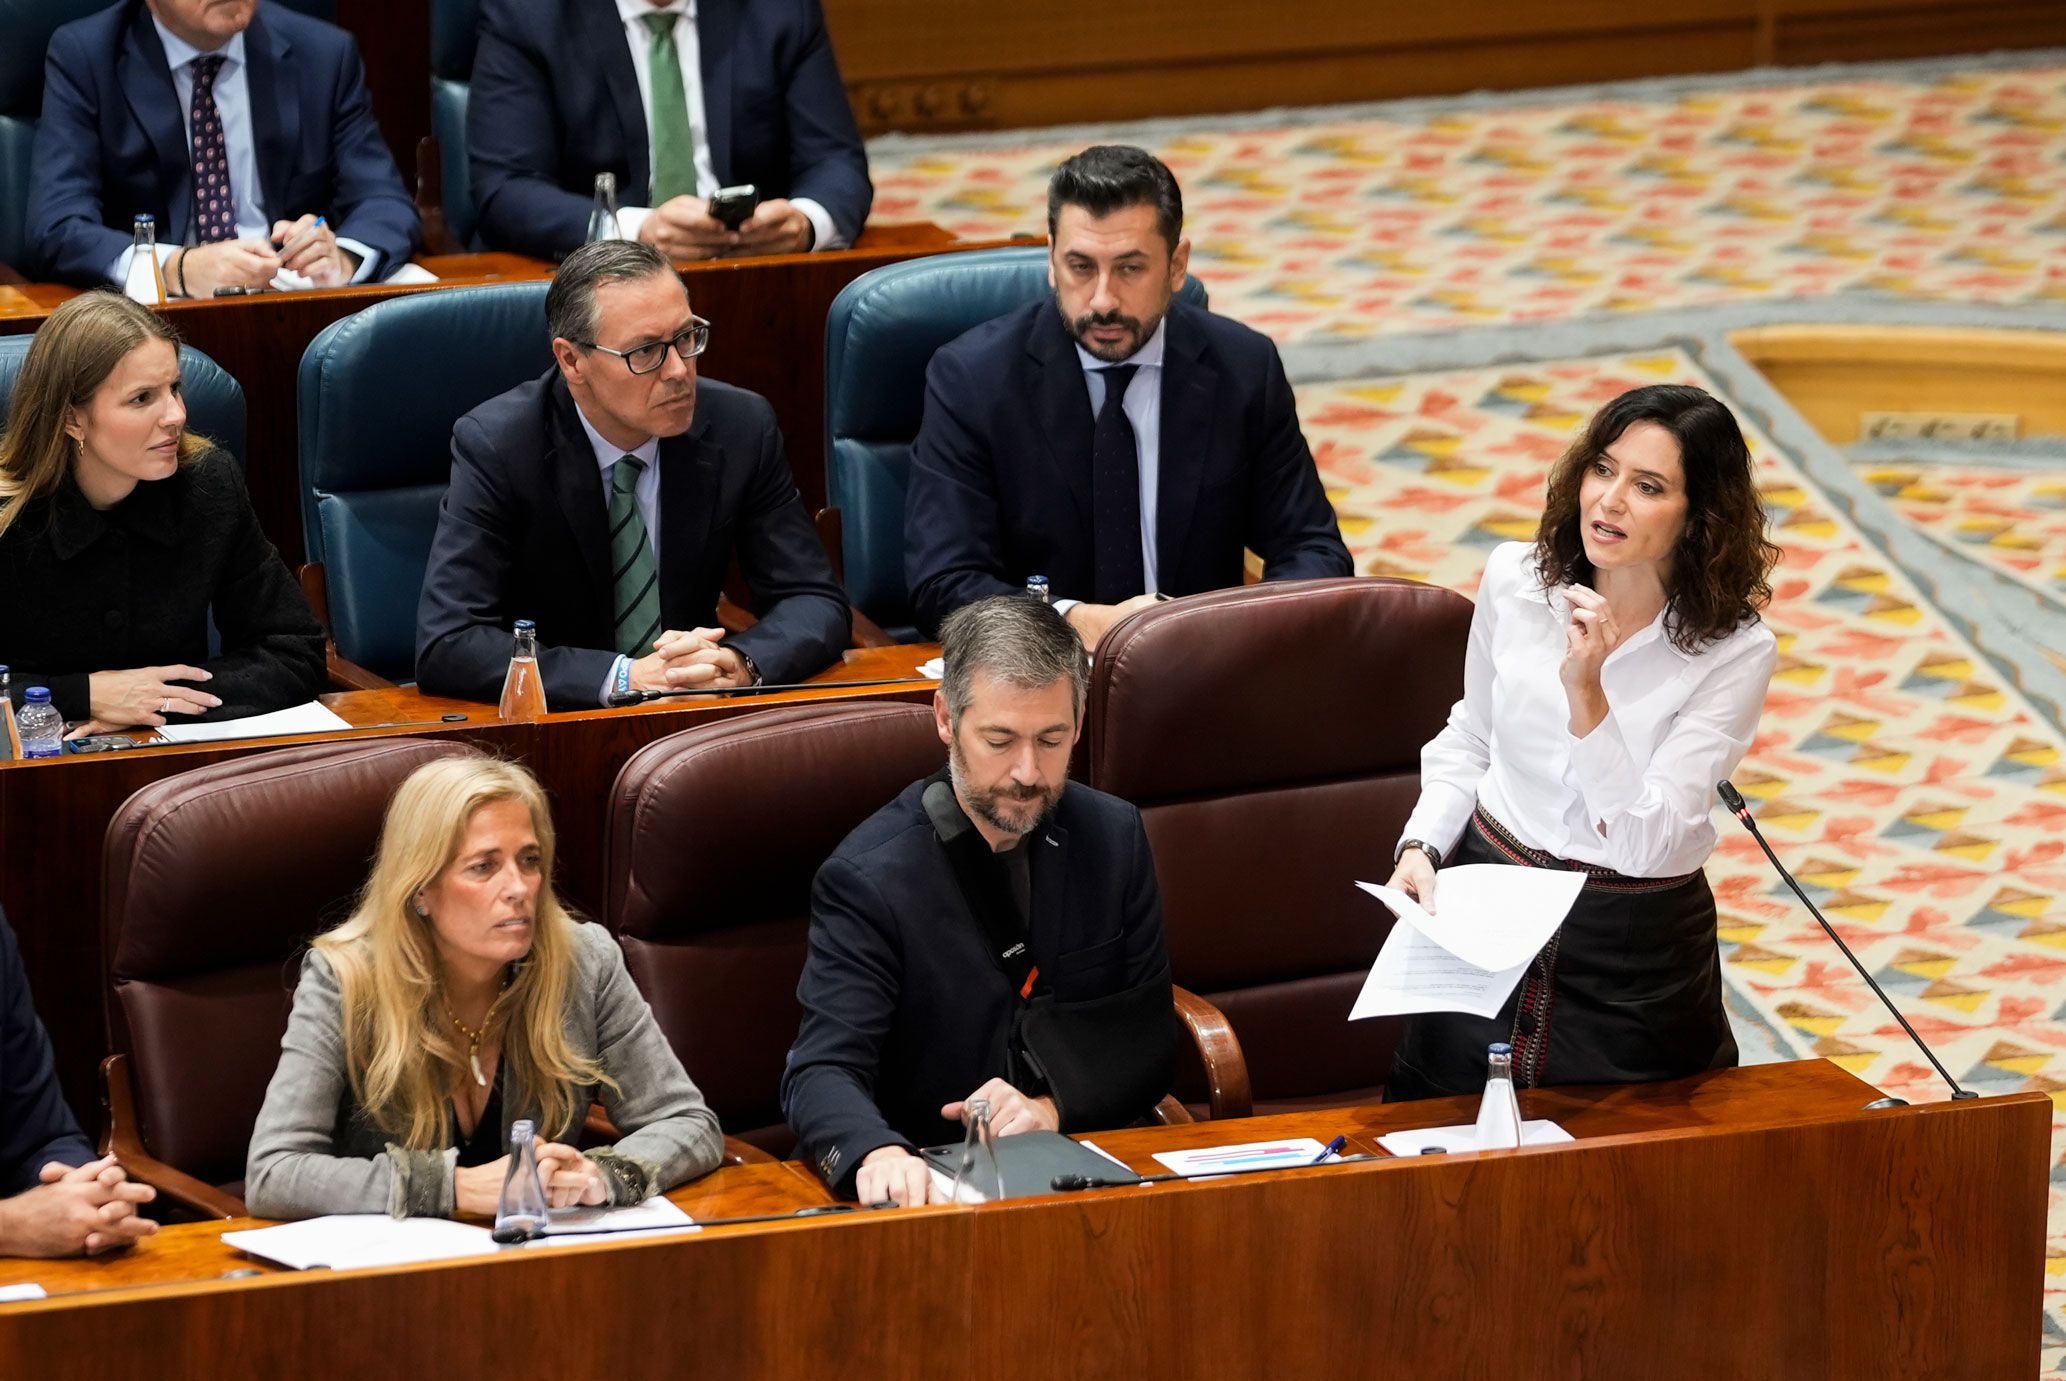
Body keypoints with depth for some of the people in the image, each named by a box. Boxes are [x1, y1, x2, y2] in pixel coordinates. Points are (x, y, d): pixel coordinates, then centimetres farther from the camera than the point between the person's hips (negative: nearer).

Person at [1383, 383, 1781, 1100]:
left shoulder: (1737, 651, -17)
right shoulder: (1516, 579, -6)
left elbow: (1645, 843, -23)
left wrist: (1586, 693, -33)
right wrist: (1420, 846, -4)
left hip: (1633, 946, -3)